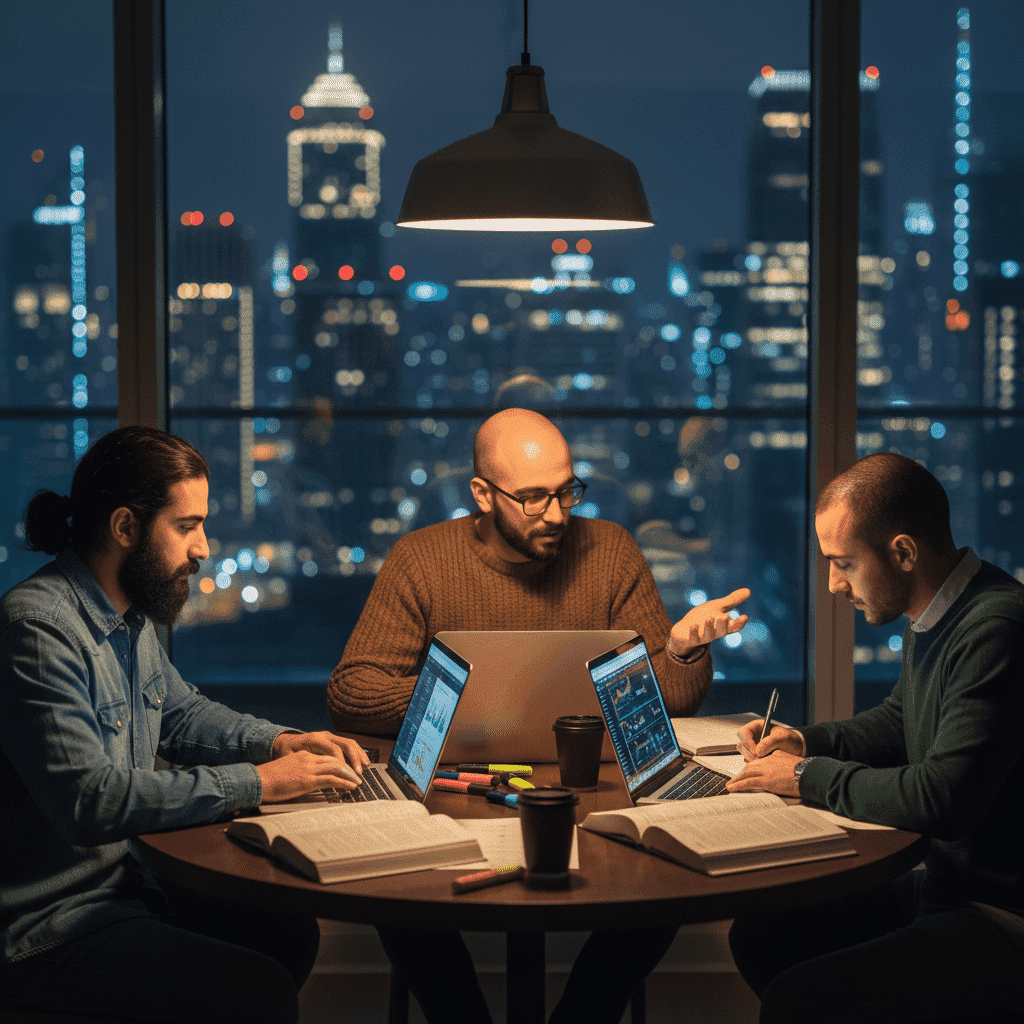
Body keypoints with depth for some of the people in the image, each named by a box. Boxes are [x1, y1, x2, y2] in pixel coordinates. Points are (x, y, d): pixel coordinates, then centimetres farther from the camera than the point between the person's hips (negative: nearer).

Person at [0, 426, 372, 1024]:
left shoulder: (131, 618, 8)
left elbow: (181, 713, 25)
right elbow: (92, 801, -30)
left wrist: (279, 742, 6)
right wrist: (256, 783, -25)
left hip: (127, 881, 10)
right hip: (48, 927, -10)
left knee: (292, 933, 10)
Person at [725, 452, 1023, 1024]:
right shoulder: (931, 621, 8)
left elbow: (942, 798, -29)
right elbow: (899, 721, 28)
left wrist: (810, 778, -14)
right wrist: (809, 743, 11)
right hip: (945, 886, 10)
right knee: (758, 935, 9)